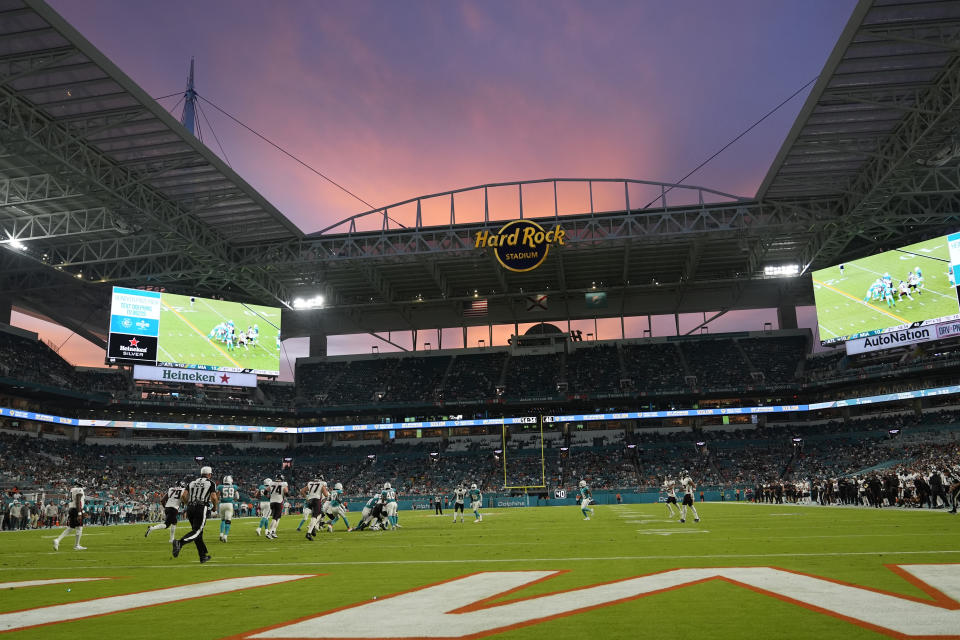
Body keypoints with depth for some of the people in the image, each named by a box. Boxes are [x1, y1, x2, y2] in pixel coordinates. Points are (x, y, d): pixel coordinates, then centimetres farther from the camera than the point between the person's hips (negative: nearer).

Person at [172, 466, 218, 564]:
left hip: (190, 508, 6)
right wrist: (215, 506, 15)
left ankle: (203, 556, 16)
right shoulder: (210, 483, 6)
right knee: (196, 531, -9)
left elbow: (183, 496, 8)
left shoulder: (192, 483, 19)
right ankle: (179, 543, -34)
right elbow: (214, 497, -4)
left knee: (198, 532, 12)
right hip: (201, 508, -6)